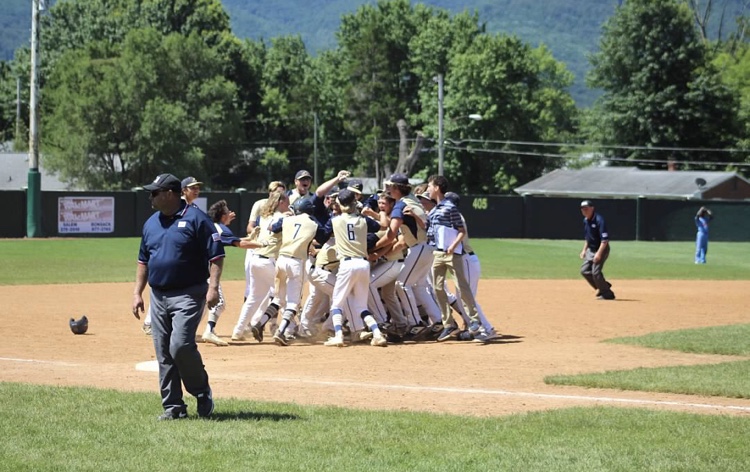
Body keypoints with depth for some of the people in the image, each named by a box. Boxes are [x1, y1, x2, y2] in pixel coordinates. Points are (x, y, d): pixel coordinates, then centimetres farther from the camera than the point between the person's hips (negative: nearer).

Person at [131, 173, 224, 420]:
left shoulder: (195, 219, -7)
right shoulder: (151, 223, 14)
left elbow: (216, 254, -9)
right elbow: (143, 260, 21)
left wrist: (213, 286, -19)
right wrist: (137, 293, 14)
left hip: (188, 295, -7)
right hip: (158, 296, 7)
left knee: (181, 346, -19)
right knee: (163, 354, 5)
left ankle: (203, 395, 2)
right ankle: (173, 407, 12)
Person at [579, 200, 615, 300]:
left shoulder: (599, 220, -20)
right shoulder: (585, 220, 7)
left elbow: (605, 239, -24)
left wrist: (599, 253, -29)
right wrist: (584, 250, 15)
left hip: (601, 249, -9)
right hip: (591, 250, 9)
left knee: (596, 272, -15)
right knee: (585, 270, 5)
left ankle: (607, 294, -2)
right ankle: (601, 288, 20)